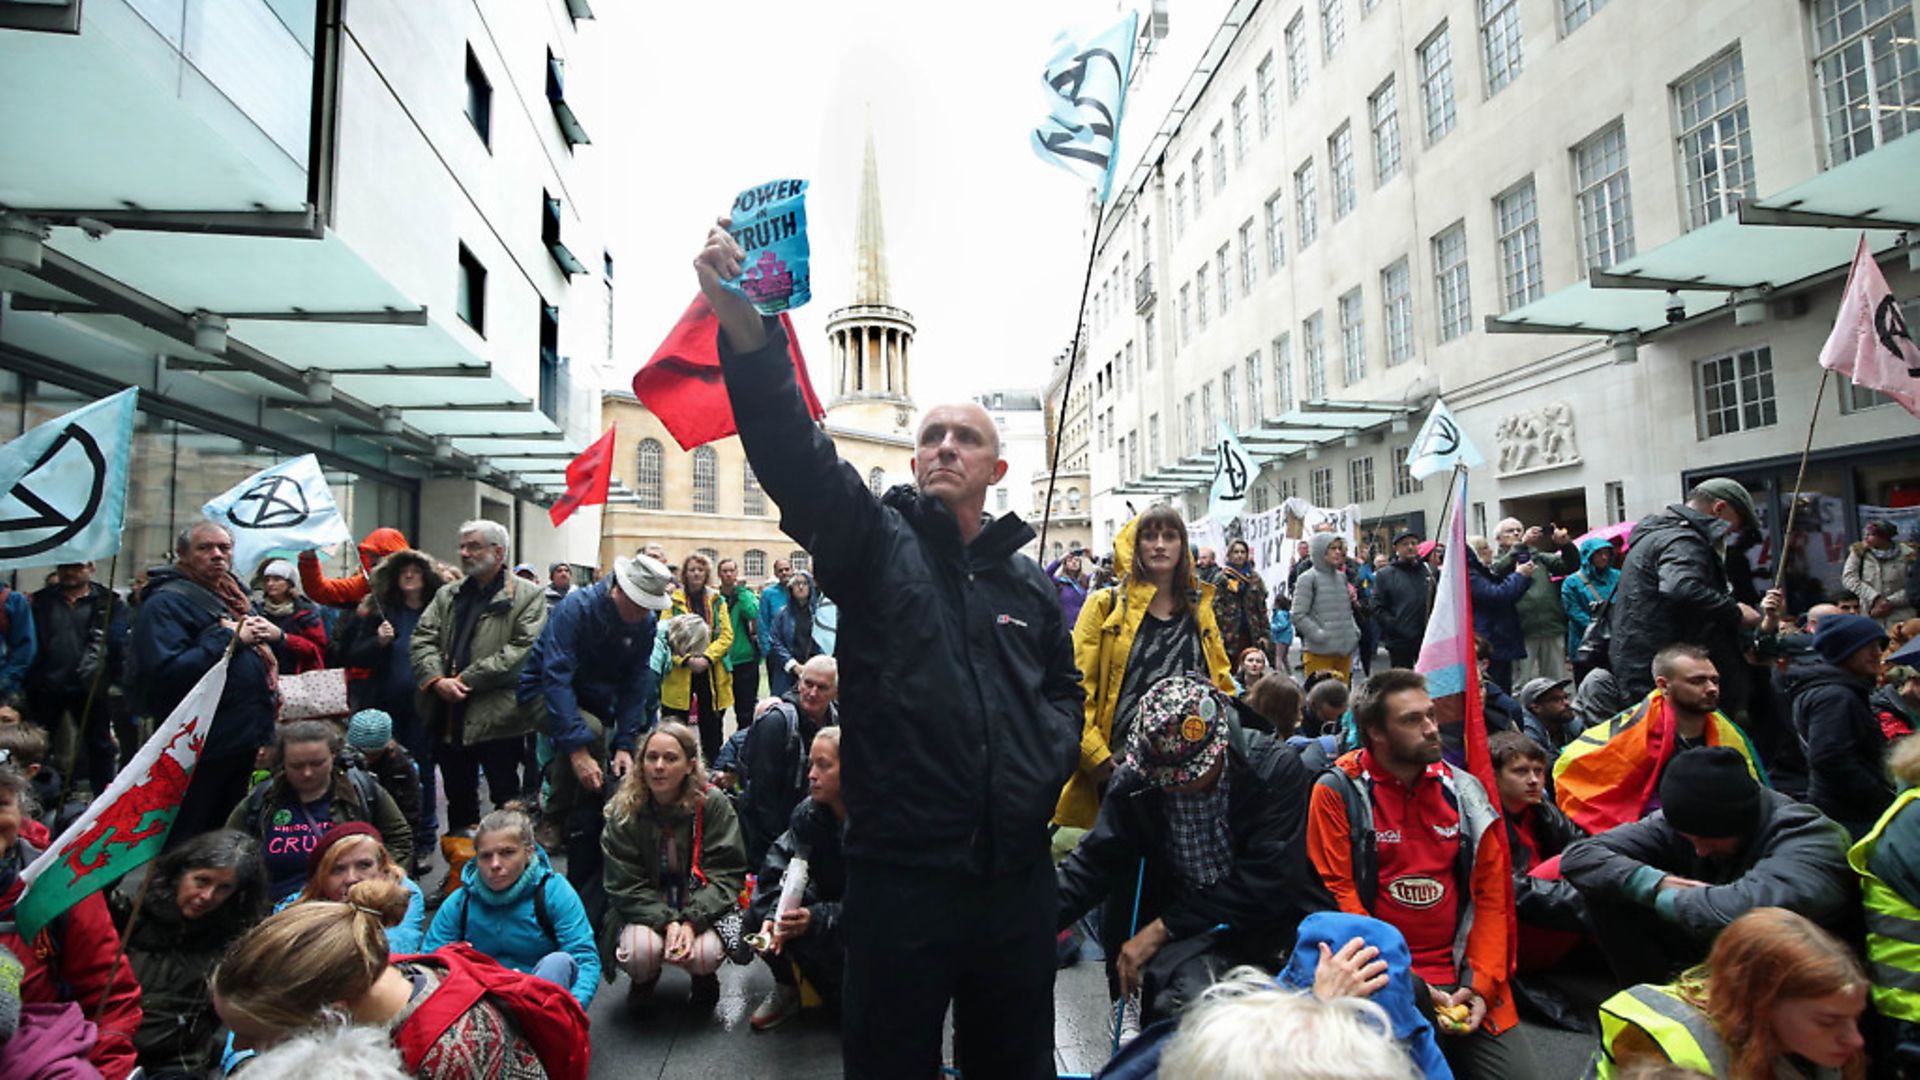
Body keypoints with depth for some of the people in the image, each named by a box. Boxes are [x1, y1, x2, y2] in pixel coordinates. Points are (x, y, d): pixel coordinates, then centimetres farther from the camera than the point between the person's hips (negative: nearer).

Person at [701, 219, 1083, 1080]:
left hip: (1016, 871, 4)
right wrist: (745, 330, -36)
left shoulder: (1028, 582, 10)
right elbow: (793, 456, -21)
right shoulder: (872, 542, -3)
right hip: (899, 870, -3)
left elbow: (1064, 688, 22)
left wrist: (1047, 765, 2)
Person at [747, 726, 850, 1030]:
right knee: (758, 912, -17)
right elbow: (779, 870, -10)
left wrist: (817, 917, -34)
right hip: (824, 907, 5)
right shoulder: (807, 813, -7)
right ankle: (786, 990, 7)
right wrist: (775, 915, -30)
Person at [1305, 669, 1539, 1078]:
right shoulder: (1338, 792, -7)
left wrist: (1482, 983, -2)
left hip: (1460, 978, 4)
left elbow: (1492, 894, 7)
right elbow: (1337, 895, -9)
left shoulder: (1463, 790, 6)